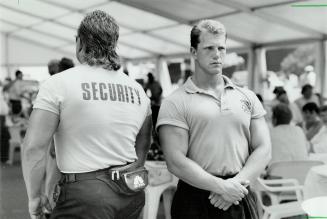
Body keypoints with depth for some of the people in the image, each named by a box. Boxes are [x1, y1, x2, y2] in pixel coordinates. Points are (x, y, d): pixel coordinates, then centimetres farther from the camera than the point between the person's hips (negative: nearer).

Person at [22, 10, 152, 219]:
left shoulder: (59, 84, -9)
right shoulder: (138, 90, 8)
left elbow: (34, 147, -12)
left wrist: (34, 196, -1)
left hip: (84, 194, -6)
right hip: (132, 196, 6)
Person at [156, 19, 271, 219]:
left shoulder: (248, 97, 8)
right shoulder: (175, 104, -4)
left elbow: (263, 150, 4)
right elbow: (176, 162, -12)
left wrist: (237, 183, -11)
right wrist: (222, 187, -18)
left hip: (241, 198, 3)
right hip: (196, 201, -3)